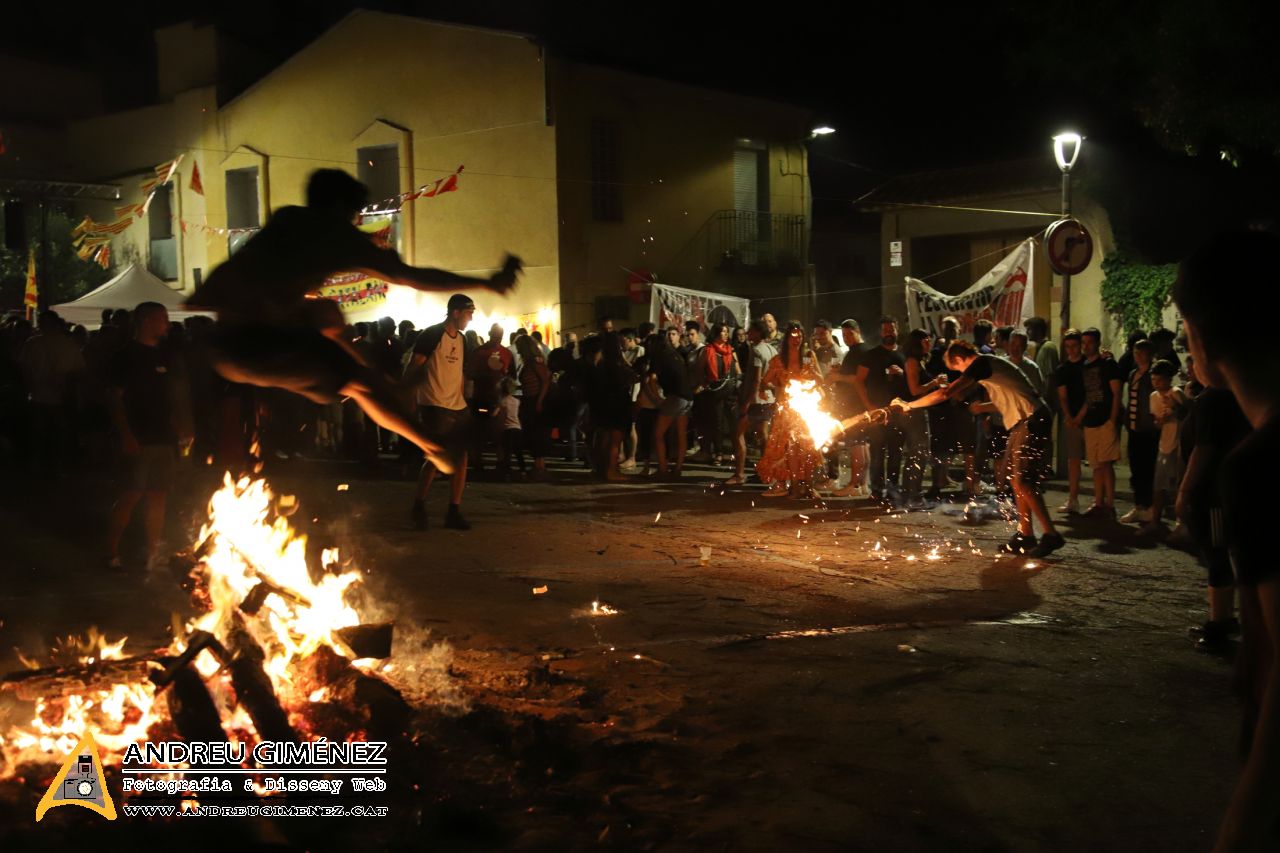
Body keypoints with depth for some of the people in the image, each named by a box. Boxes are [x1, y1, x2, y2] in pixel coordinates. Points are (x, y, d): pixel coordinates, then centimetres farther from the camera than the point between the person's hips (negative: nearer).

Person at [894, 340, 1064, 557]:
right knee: (1015, 477, 11)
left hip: (1031, 421, -10)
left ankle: (1050, 535, -10)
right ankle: (1026, 535, 14)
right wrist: (981, 407, 31)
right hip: (1023, 423, 10)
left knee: (1022, 481, -12)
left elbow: (945, 394, -17)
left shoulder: (980, 363, -11)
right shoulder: (991, 364, 19)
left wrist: (909, 405, -9)